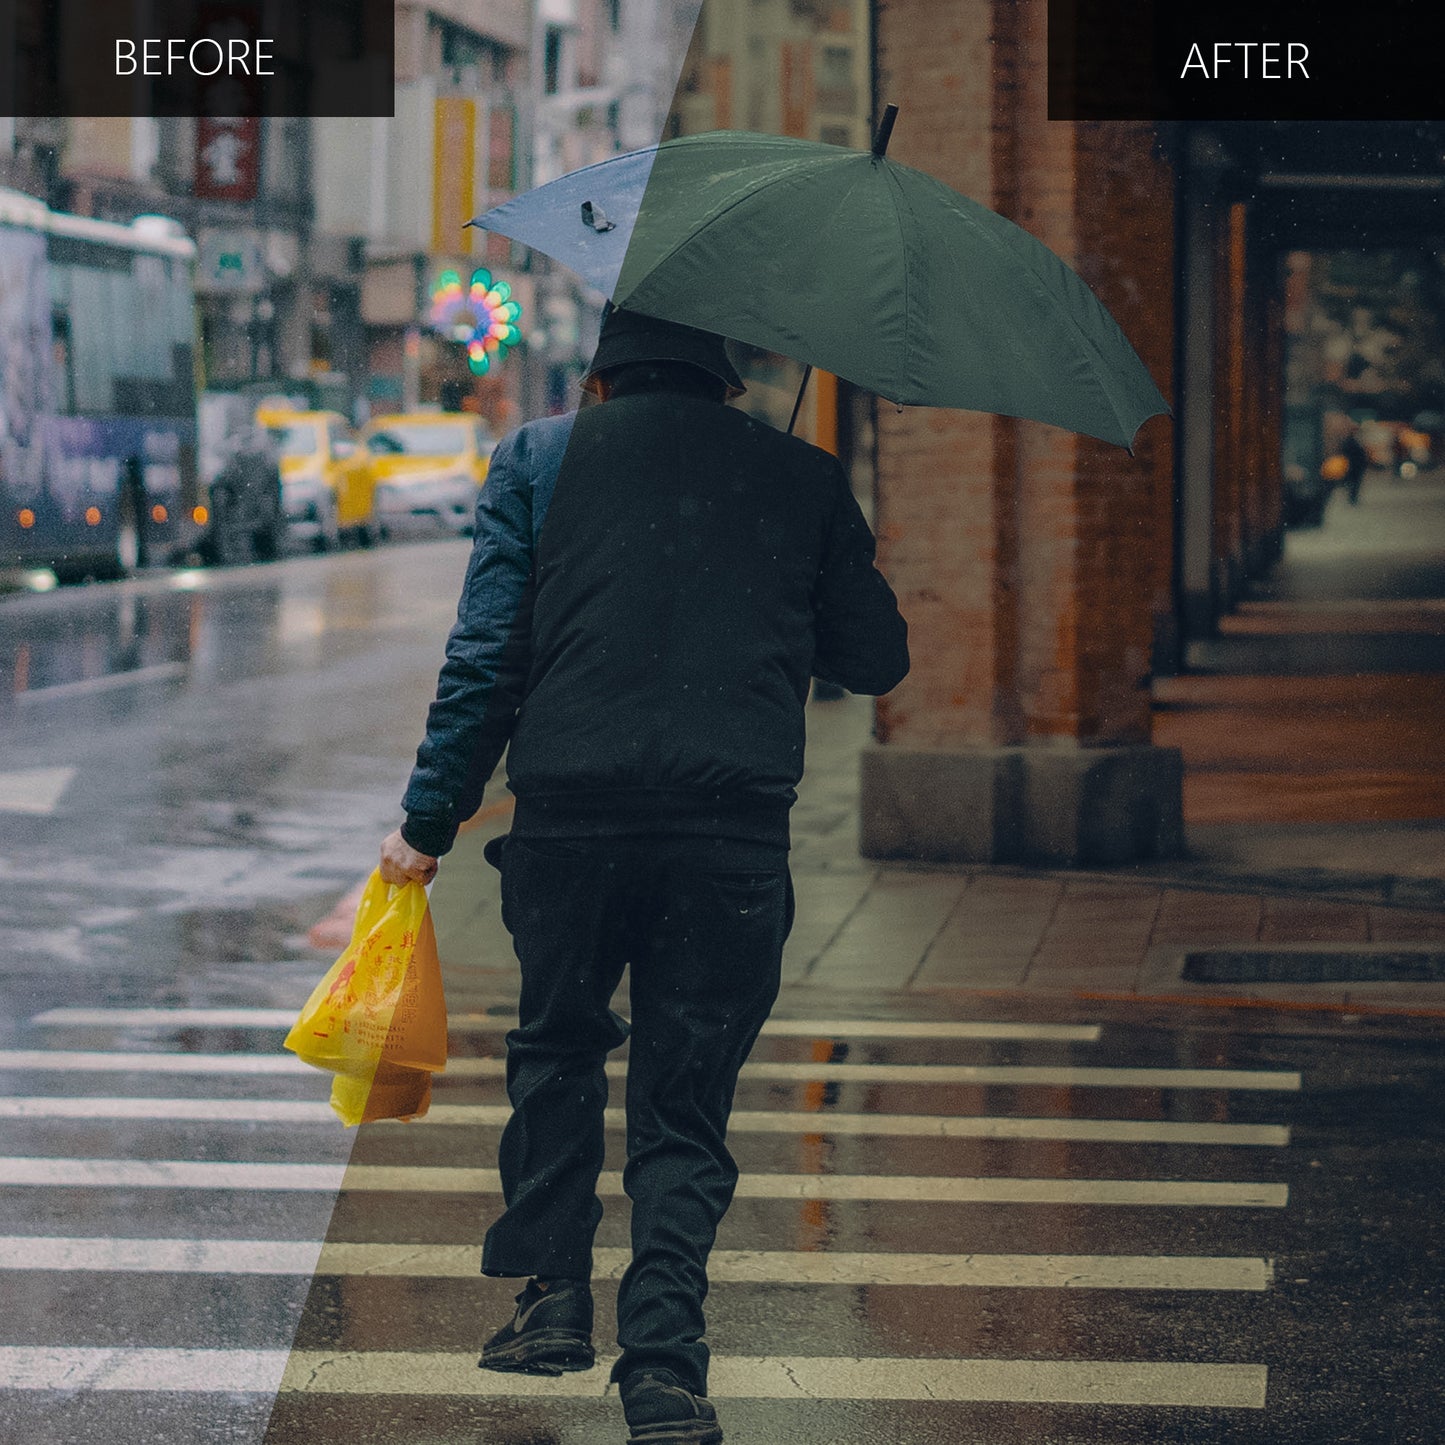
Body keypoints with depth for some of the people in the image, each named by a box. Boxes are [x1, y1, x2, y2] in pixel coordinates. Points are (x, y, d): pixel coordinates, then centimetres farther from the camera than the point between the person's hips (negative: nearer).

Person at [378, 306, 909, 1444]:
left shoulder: (539, 458, 9)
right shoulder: (804, 478, 12)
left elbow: (487, 657, 3)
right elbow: (878, 660, 16)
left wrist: (430, 821, 7)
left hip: (569, 817, 0)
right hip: (737, 829, 0)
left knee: (559, 1047, 25)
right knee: (685, 1103, 8)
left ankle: (553, 1293, 20)